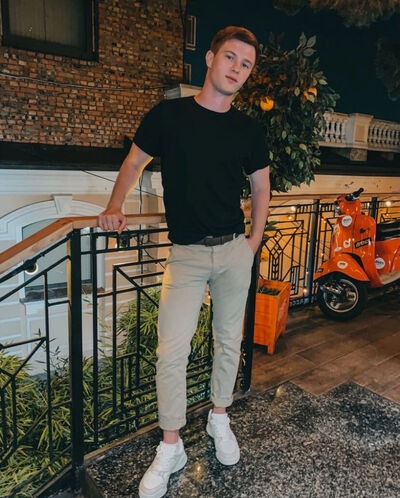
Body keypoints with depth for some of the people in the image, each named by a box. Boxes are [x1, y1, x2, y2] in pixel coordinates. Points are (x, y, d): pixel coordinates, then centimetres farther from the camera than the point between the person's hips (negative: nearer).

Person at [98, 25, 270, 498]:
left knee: (229, 341, 13)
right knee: (171, 353, -4)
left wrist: (255, 240, 8)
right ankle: (170, 448, 16)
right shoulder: (168, 115, -2)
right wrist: (113, 208, -5)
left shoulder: (249, 129, 4)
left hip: (234, 251, 3)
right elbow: (134, 161, 9)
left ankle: (219, 418, 37)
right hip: (186, 253, -2)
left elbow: (261, 185, 14)